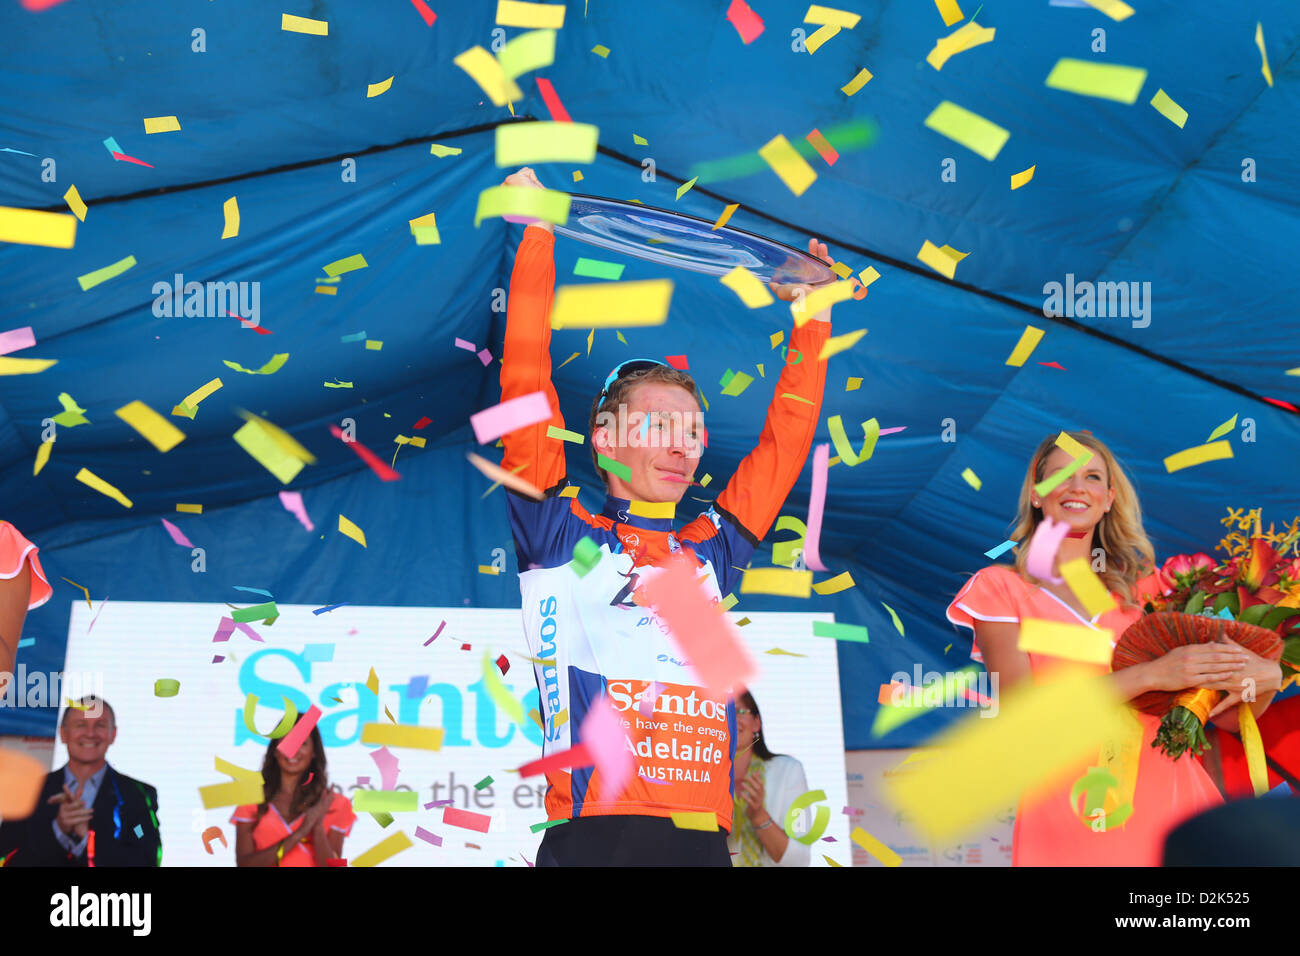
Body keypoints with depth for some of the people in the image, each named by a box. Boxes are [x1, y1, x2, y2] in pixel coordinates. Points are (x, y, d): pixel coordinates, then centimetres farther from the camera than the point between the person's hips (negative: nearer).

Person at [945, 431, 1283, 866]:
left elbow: (1221, 714, 12)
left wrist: (1267, 678, -10)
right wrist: (1150, 675, -17)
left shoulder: (1139, 589, 13)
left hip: (1169, 795, 3)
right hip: (1070, 822, -3)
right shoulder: (1001, 586, 3)